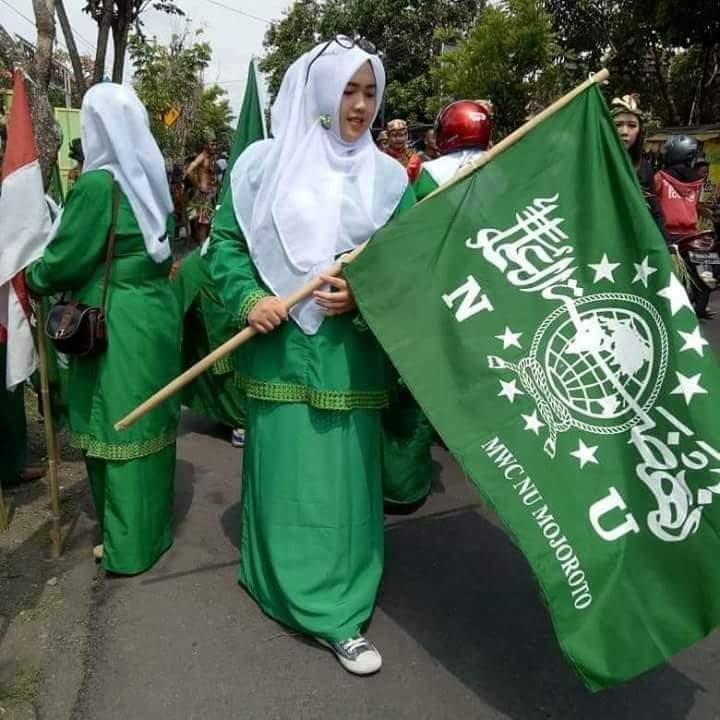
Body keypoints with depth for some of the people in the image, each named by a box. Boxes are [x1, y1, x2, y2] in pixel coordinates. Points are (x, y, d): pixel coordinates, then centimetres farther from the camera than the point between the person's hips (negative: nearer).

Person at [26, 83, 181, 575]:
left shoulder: (98, 184, -17)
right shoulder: (153, 179, 6)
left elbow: (64, 262, -11)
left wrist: (29, 278, 8)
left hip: (118, 323, -7)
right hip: (157, 310, 7)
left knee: (119, 428, 4)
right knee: (148, 422, 17)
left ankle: (130, 543, 16)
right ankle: (155, 523, 32)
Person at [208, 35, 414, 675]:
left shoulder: (387, 176, 4)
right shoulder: (262, 163, 2)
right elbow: (226, 241, 5)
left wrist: (363, 294, -16)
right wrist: (249, 299, -11)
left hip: (349, 355, 1)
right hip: (278, 350, 0)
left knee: (343, 474, 5)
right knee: (282, 470, 9)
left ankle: (338, 611, 19)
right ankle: (283, 581, 32)